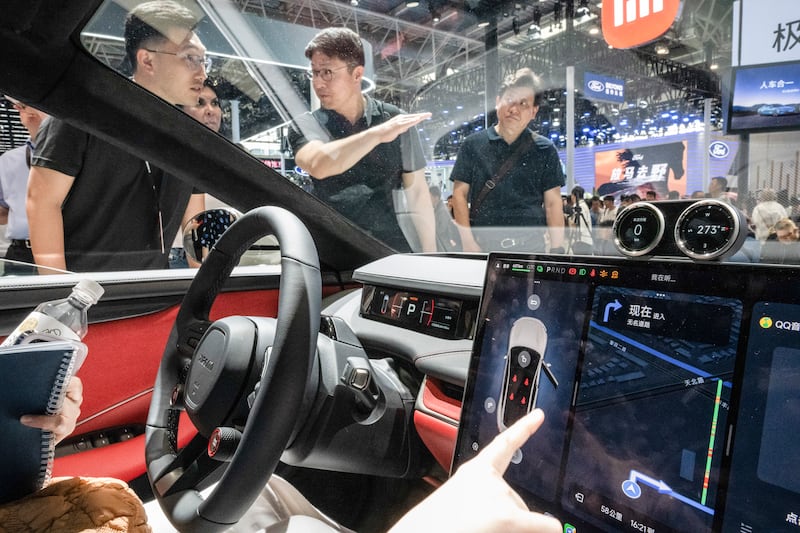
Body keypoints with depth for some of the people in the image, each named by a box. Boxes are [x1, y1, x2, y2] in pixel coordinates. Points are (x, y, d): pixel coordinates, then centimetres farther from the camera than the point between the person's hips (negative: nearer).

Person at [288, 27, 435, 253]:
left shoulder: (396, 121, 0)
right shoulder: (305, 126, -2)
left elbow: (417, 192, 5)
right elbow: (318, 166, -24)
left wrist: (430, 254, 5)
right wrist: (377, 134, -33)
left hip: (391, 248, 1)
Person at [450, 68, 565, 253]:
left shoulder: (544, 150, 6)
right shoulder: (473, 145, 4)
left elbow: (552, 203, 5)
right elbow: (460, 193, 3)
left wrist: (557, 250, -2)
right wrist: (468, 242, -6)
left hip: (530, 246, 1)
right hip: (483, 245, 0)